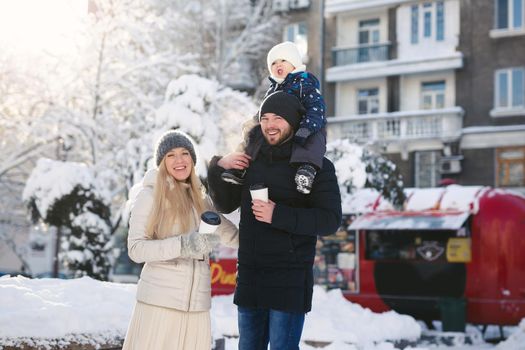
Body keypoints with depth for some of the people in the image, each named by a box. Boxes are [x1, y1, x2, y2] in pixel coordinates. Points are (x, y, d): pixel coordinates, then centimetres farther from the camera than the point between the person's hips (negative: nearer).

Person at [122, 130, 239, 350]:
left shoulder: (201, 200, 15)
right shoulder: (149, 195, 0)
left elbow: (231, 233, 25)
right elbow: (136, 249, -9)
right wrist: (181, 245, -20)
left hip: (197, 306, 5)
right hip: (159, 302, -4)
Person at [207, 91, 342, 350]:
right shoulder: (252, 160, 12)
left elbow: (331, 220, -14)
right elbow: (226, 204, 19)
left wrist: (278, 215, -24)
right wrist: (218, 168, 1)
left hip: (290, 280, -6)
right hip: (249, 277, 6)